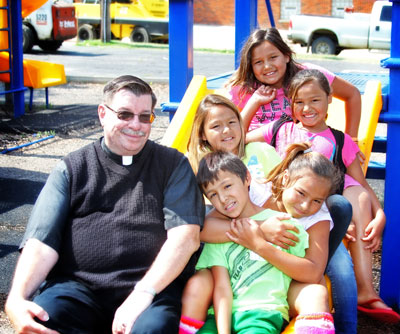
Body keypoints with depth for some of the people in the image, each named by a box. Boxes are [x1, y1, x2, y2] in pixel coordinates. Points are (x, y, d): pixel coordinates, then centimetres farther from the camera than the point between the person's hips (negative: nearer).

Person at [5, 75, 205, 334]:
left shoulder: (173, 164, 11)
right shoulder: (72, 169, 13)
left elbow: (186, 237, -3)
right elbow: (42, 240, 2)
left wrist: (143, 293, -18)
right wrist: (16, 300, -17)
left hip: (153, 284, -1)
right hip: (78, 285, 2)